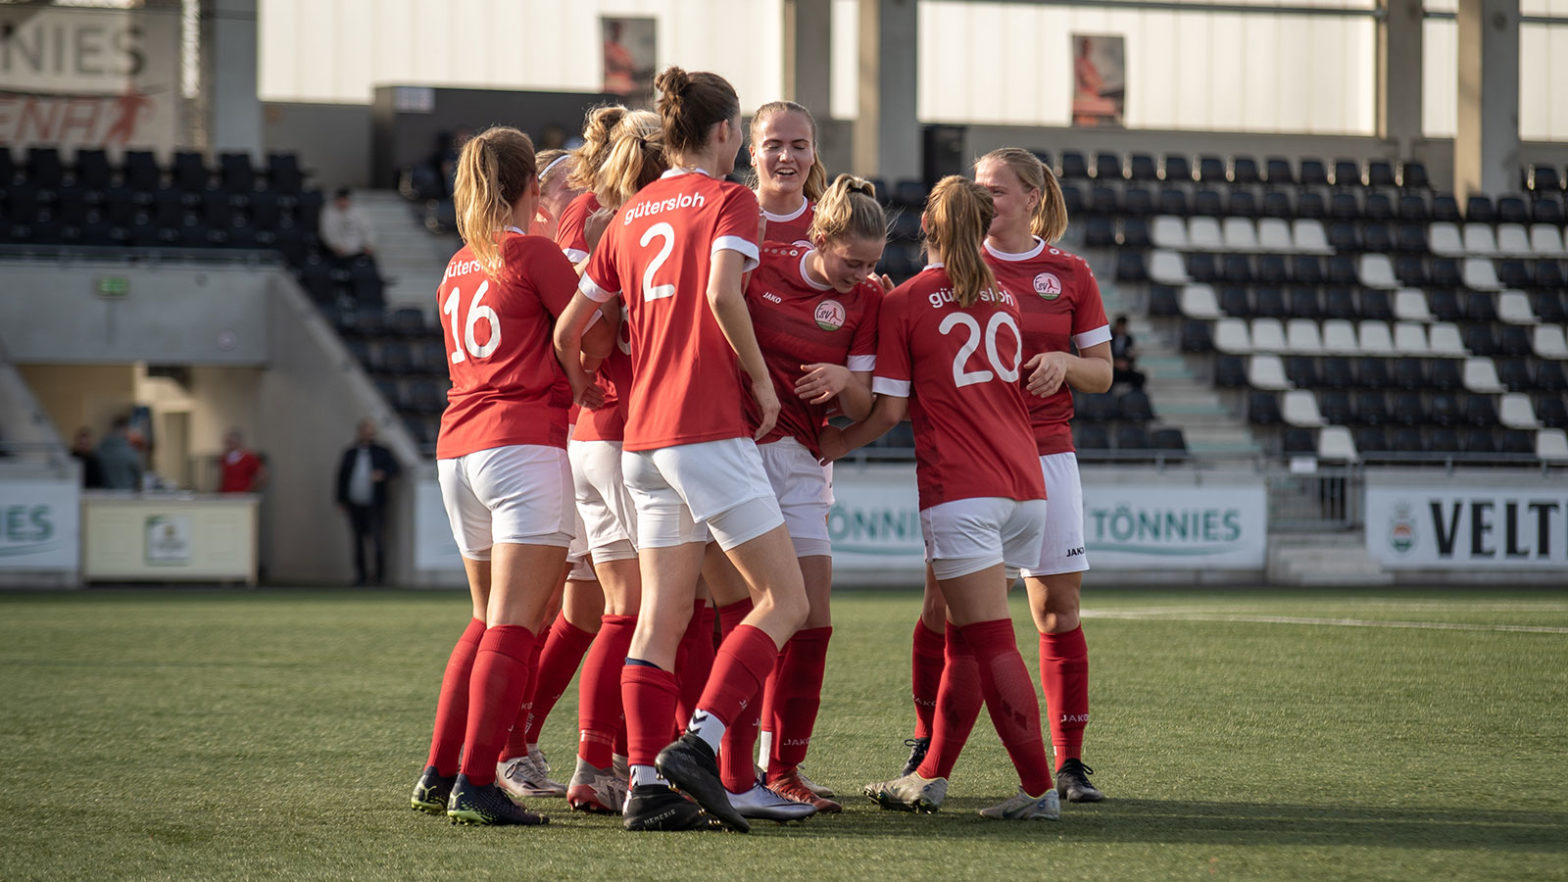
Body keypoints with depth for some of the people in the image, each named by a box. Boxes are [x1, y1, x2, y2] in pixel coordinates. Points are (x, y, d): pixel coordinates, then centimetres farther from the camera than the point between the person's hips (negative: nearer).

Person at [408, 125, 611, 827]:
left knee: (489, 621, 18)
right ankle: (476, 786, -18)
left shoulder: (457, 268, 18)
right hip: (525, 444, -8)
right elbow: (594, 339, -1)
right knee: (512, 624, -10)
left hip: (456, 447, 8)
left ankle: (438, 775, 16)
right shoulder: (533, 251, -3)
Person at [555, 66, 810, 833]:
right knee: (784, 599, -2)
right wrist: (760, 376, -9)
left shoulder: (629, 216, 16)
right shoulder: (728, 200, -2)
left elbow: (566, 331, 16)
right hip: (710, 430, -7)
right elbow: (722, 292, -21)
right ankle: (698, 743, -15)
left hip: (643, 437, 7)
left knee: (661, 615, 6)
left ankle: (647, 784, 0)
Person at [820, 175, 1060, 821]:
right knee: (963, 638, 14)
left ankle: (1038, 788, -11)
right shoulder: (1004, 298, 16)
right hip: (1025, 485, 6)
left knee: (991, 642, -7)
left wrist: (837, 445, 14)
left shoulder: (905, 302, 0)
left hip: (960, 489, -6)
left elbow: (890, 409, -3)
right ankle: (931, 776, 21)